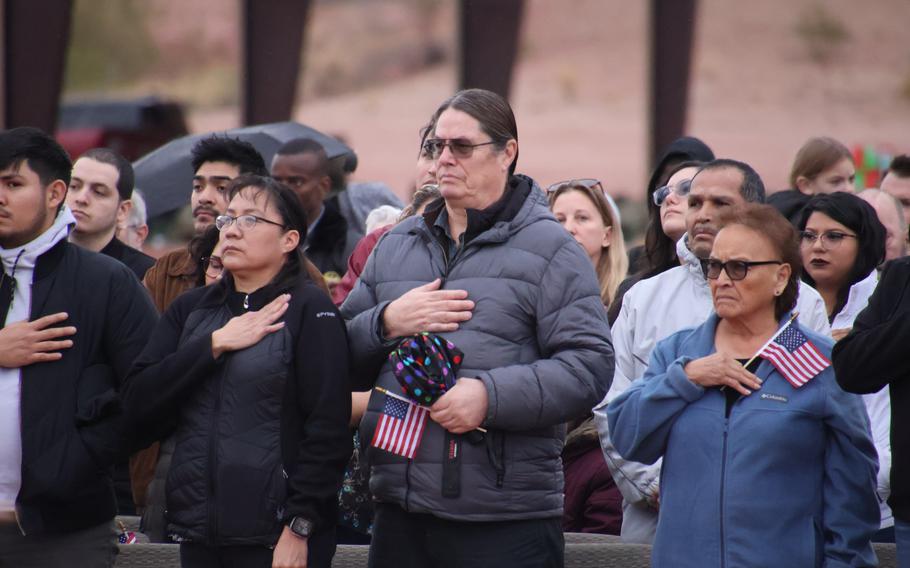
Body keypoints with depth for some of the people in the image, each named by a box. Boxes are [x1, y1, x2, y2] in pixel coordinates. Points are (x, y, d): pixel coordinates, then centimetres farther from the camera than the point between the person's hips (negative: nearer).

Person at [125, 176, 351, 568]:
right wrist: (214, 344, -7)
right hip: (197, 533, 5)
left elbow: (329, 429, -10)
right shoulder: (191, 309, 13)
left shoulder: (310, 310, -3)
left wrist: (299, 528, -16)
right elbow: (138, 404, 1)